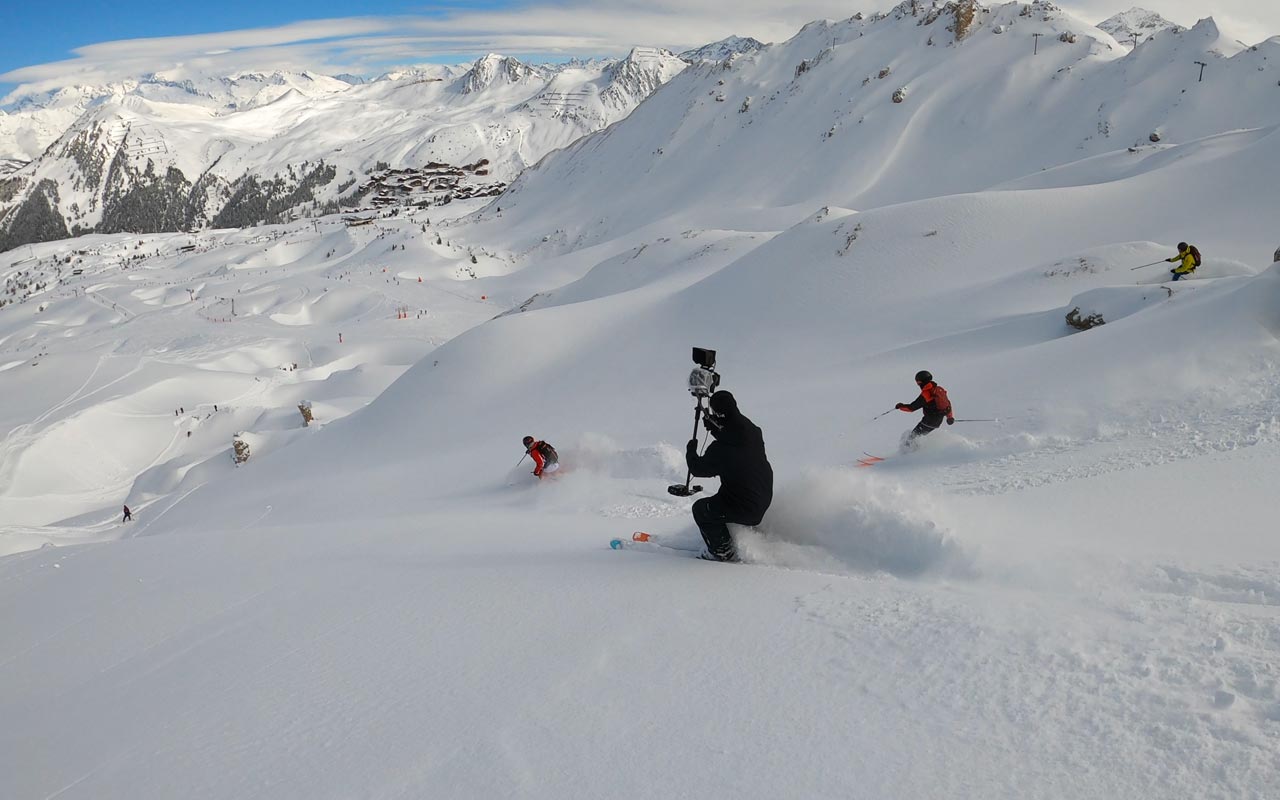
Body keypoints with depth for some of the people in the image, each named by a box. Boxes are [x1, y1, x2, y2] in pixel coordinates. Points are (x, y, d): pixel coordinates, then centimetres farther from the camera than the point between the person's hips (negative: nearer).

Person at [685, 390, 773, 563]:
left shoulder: (720, 450, -28)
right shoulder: (752, 431, -8)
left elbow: (698, 468, -9)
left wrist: (691, 450, 9)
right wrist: (714, 427, 18)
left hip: (745, 508, -8)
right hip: (765, 498, 8)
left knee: (700, 510, 13)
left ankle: (724, 552, 19)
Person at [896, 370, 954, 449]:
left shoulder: (925, 395, -18)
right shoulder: (939, 390, 5)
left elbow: (912, 407, -15)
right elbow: (947, 403, 14)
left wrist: (901, 406, 2)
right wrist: (950, 416, 26)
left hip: (928, 421, -8)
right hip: (938, 422, 8)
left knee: (912, 436, -3)